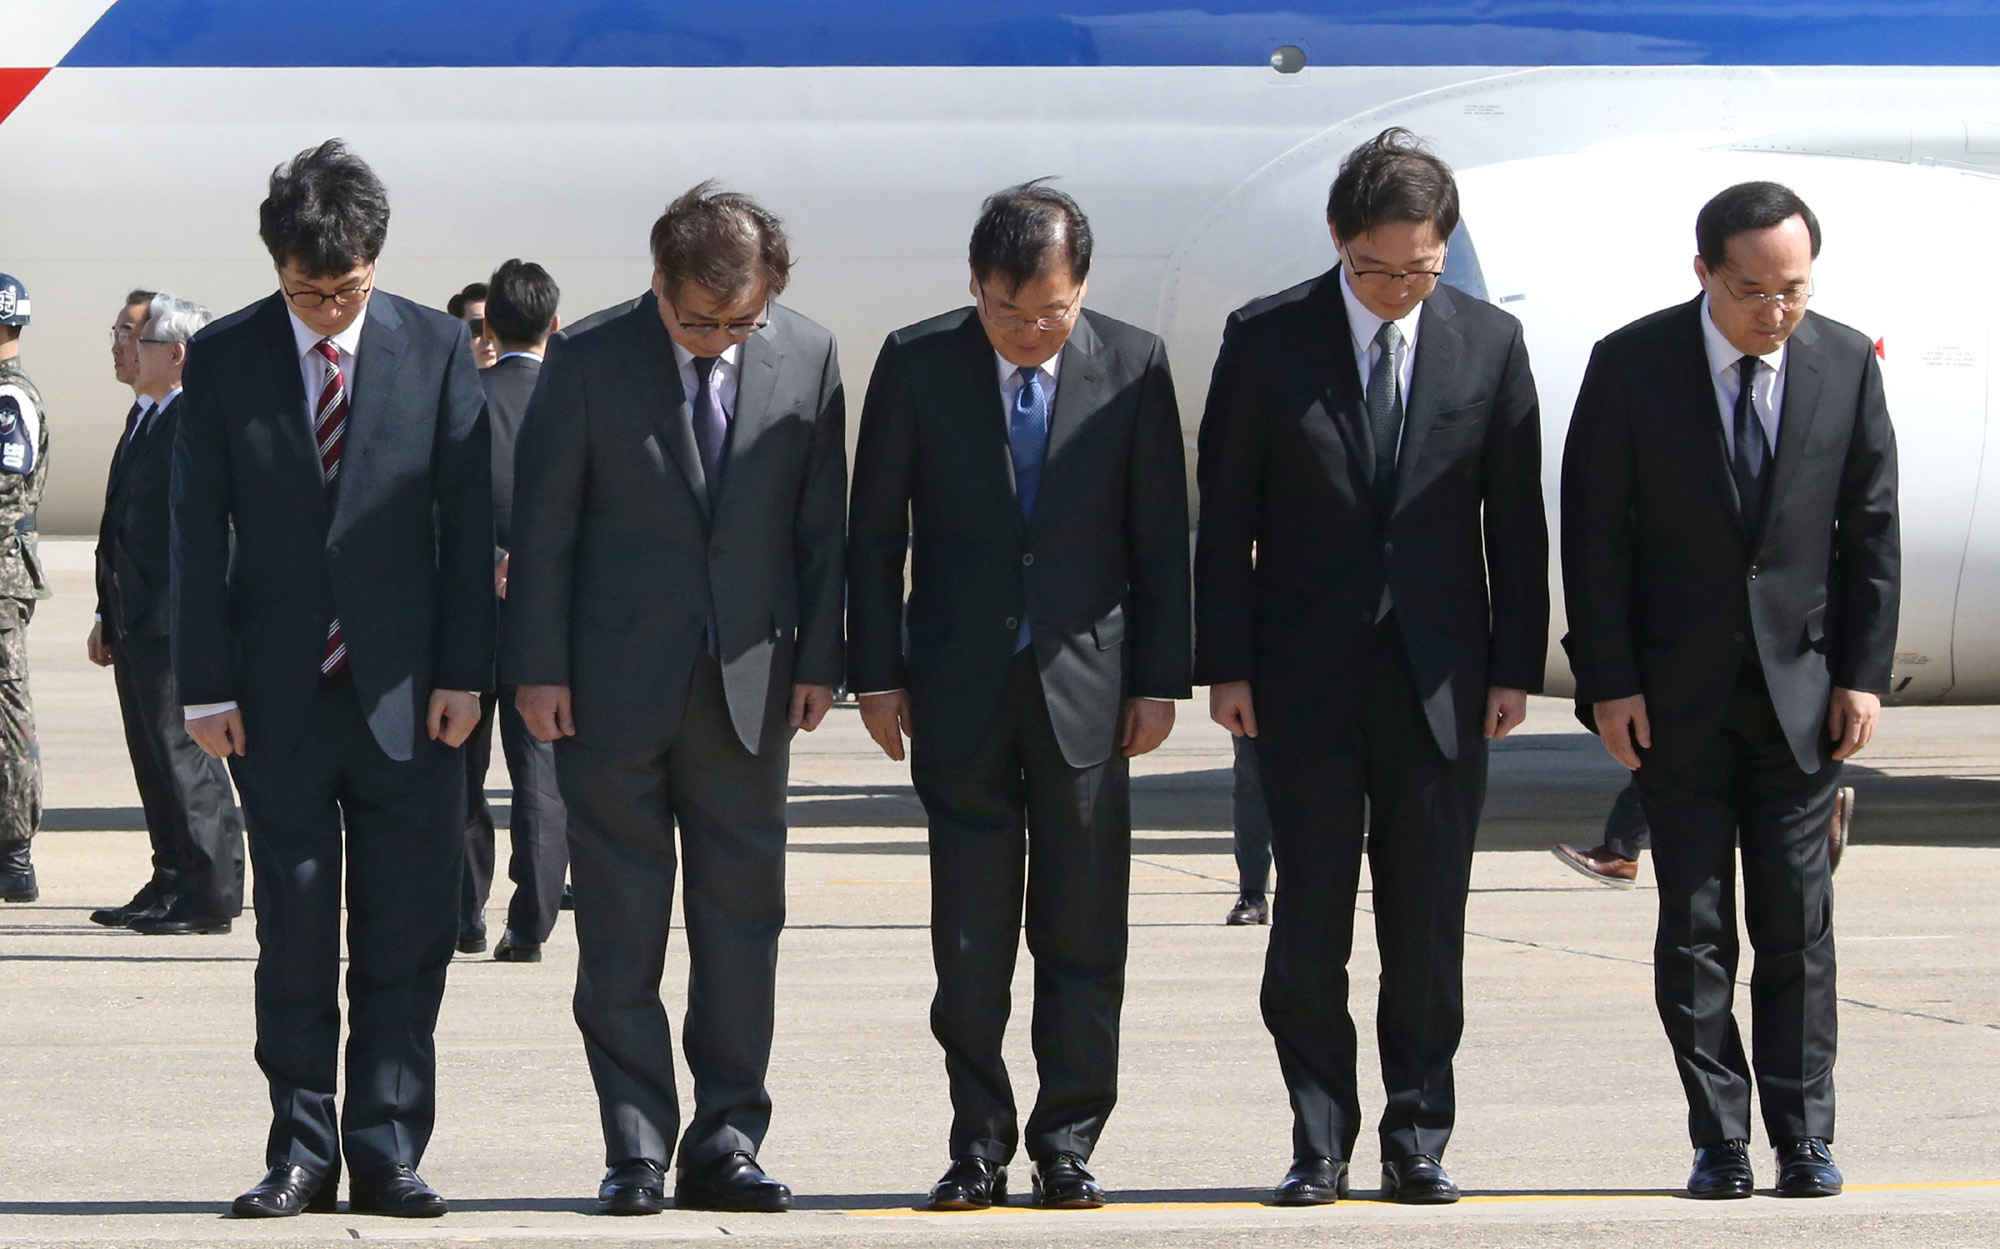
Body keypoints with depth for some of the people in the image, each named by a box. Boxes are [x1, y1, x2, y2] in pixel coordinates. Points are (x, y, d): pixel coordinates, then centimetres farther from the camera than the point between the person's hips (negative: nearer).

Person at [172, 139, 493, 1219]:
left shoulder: (437, 349, 2)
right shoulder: (223, 358, 2)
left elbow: (470, 515, 2)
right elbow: (196, 528, 2)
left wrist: (465, 671, -4)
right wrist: (206, 685, -3)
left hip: (406, 687, 0)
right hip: (278, 693, 0)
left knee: (405, 938, 1)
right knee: (294, 937, 4)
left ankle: (388, 1154, 7)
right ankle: (303, 1152, 10)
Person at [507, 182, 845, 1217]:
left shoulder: (807, 358, 2)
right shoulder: (588, 364, -5)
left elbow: (821, 520, 8)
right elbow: (541, 524, -2)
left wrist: (817, 657, 4)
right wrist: (538, 667, -5)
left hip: (750, 682, 2)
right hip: (615, 685, -2)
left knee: (741, 916, 4)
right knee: (620, 930, 0)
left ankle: (724, 1144, 10)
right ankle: (636, 1149, 5)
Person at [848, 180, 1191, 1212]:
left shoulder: (1132, 366, -1)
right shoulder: (916, 363, -1)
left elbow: (1160, 538, 4)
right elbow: (875, 534, 4)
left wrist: (1159, 682, 1)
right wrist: (877, 674, 0)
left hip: (1088, 684, 0)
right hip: (960, 688, 0)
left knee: (1082, 934, 2)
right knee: (968, 939, 1)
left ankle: (1067, 1144, 9)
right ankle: (979, 1144, 9)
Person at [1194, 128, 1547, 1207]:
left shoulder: (1489, 343, 3)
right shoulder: (1265, 339, -2)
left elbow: (1515, 518, 6)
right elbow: (1226, 513, 1)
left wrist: (1515, 666, 2)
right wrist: (1225, 664, -3)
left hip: (1441, 676, 1)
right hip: (1305, 675, -1)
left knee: (1429, 925, 3)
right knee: (1310, 918, 0)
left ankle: (1417, 1142, 11)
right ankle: (1320, 1145, 7)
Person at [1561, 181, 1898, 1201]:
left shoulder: (1847, 367, -1)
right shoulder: (1631, 366, -6)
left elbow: (1870, 531, 5)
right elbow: (1593, 533, -4)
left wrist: (1863, 674, 0)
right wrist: (1609, 683, -8)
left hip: (1800, 686, 1)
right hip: (1675, 690, -1)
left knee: (1798, 920, 0)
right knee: (1694, 924, 0)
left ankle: (1804, 1139, 6)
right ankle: (1719, 1142, 4)